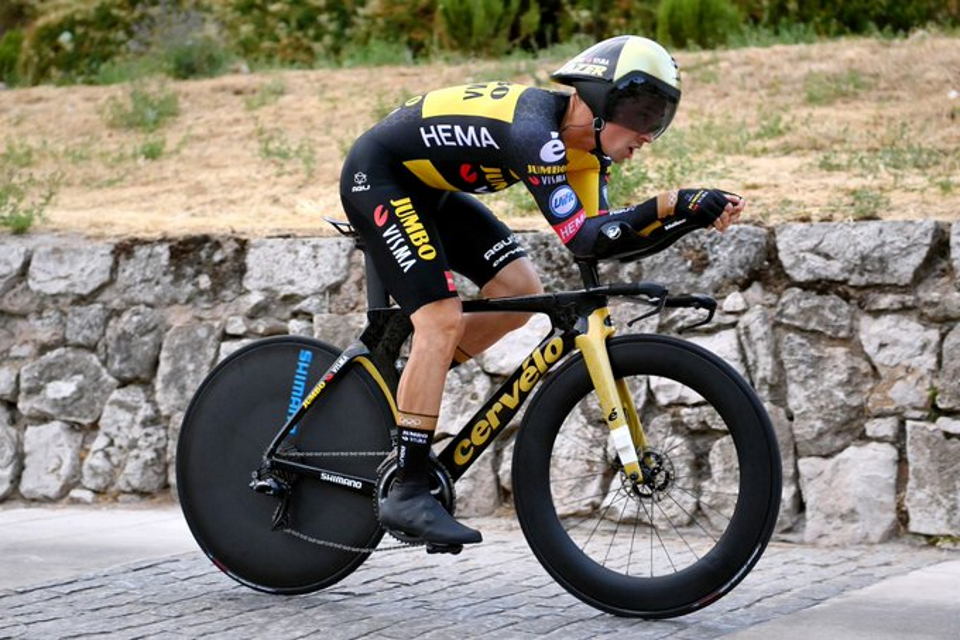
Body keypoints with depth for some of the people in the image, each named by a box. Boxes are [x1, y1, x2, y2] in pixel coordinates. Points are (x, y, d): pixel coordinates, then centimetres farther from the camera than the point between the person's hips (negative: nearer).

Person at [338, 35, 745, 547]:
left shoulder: (584, 142, -3)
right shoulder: (535, 131, -31)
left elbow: (602, 240, -6)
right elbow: (582, 239, -37)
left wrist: (692, 217, -16)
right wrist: (670, 206, -40)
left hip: (425, 187, 9)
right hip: (377, 176, -9)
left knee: (521, 293, 2)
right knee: (441, 320, -19)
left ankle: (403, 391, 15)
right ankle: (408, 495, -16)